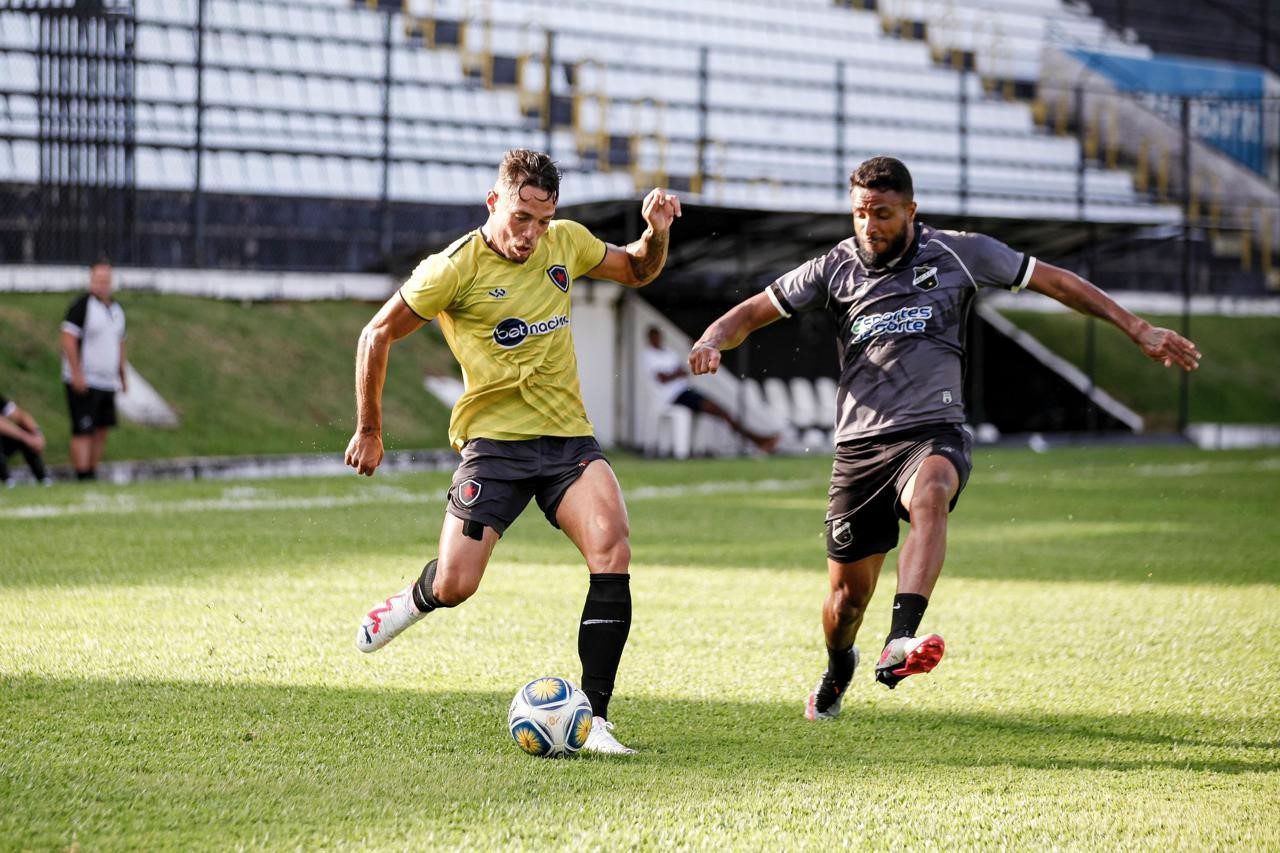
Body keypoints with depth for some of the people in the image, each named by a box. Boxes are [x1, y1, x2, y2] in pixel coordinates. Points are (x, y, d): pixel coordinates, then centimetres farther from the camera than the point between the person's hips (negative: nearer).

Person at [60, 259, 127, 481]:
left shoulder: (117, 309, 14)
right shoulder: (82, 305, -9)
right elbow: (68, 339, -13)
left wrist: (123, 375, 20)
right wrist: (76, 373, -18)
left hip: (108, 382, 8)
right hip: (84, 381, -8)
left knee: (102, 430, 7)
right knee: (83, 431, -9)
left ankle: (92, 475, 14)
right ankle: (83, 478, -11)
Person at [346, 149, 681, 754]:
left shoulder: (565, 243, 4)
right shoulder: (456, 268, -10)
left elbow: (637, 271, 23)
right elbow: (378, 334, 0)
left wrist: (657, 233, 1)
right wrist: (368, 430, 5)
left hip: (568, 437, 3)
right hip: (494, 439, -3)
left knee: (612, 549, -22)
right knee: (455, 586, -12)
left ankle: (593, 719, -21)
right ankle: (415, 600, 30)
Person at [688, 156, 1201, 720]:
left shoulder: (959, 254, 2)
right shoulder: (835, 269, 5)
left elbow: (1055, 282, 8)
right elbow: (752, 313, 9)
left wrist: (1138, 330, 6)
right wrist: (712, 341, -15)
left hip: (932, 431, -2)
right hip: (859, 442, 2)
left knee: (929, 497, -38)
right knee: (849, 593, 5)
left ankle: (901, 642, -53)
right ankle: (838, 671, 40)